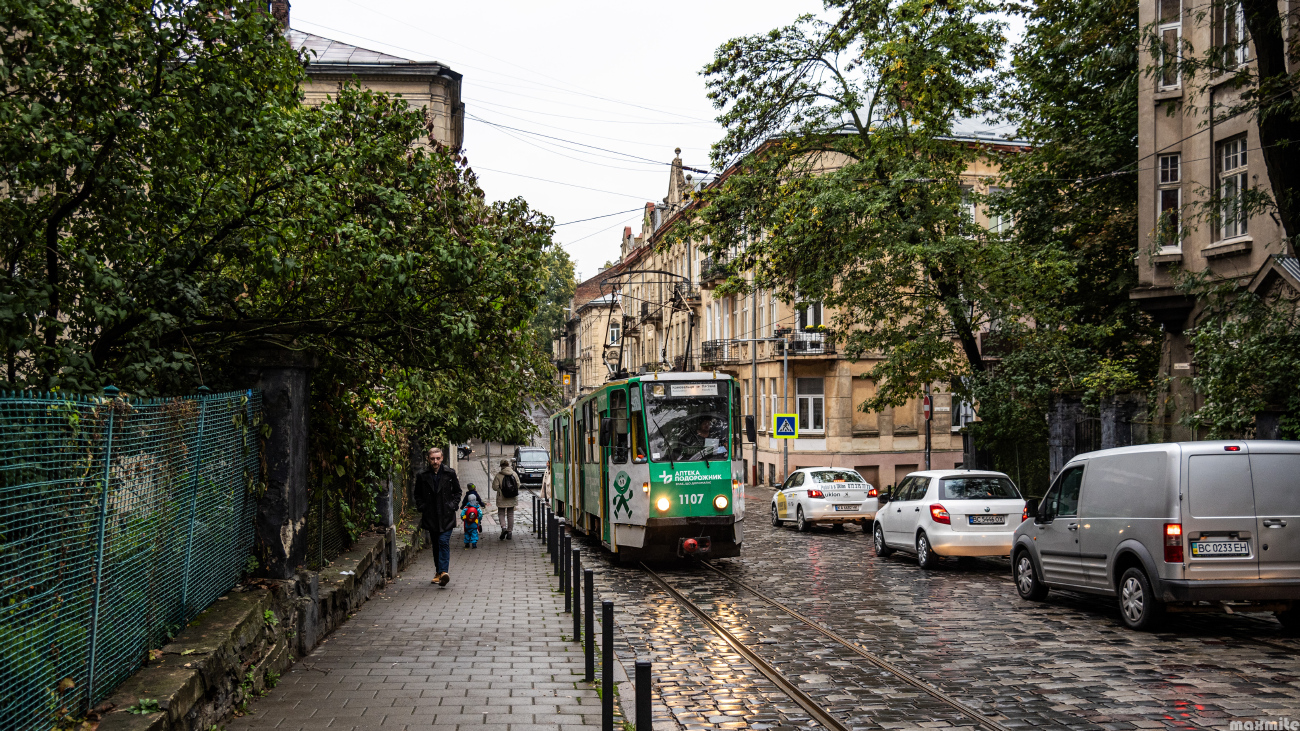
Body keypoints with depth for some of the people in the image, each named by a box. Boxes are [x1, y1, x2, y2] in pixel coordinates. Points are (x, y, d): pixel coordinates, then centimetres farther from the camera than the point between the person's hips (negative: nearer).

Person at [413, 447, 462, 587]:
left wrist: (453, 506, -1)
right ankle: (439, 572, 18)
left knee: (443, 542, -14)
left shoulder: (450, 474, 1)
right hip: (431, 516, 2)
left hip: (446, 516, -2)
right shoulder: (423, 476, 3)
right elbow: (418, 495, 15)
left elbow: (457, 492, 11)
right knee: (436, 544, 9)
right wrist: (422, 507, 2)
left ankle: (443, 571, -23)